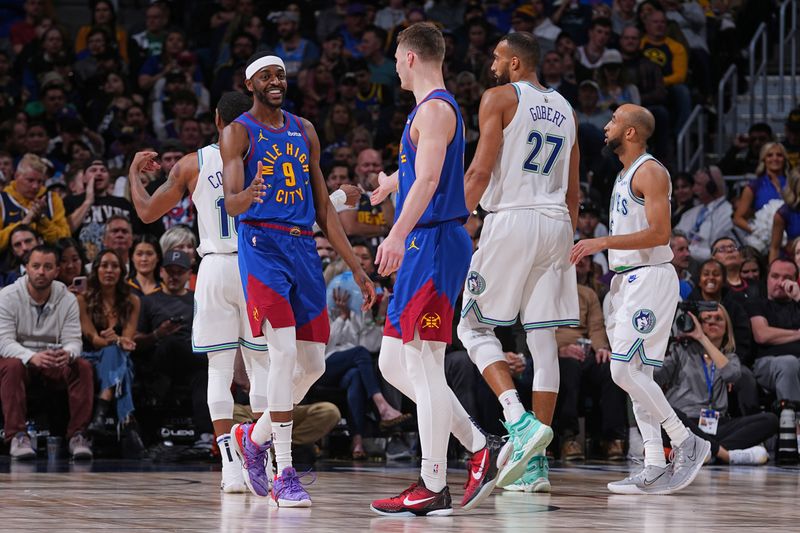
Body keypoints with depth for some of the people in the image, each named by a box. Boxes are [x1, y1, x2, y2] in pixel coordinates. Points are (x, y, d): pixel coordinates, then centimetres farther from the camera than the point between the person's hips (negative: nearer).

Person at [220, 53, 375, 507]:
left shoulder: (305, 131, 16)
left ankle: (256, 436, 29)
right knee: (284, 354, -17)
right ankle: (285, 474, -14)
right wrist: (248, 194, -37)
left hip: (304, 248, 6)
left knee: (313, 364, 6)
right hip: (262, 244, -6)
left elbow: (323, 206, 18)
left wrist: (357, 268, 14)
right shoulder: (238, 133, -1)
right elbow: (231, 204, -12)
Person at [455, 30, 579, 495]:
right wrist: (568, 243, 23)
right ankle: (536, 464, 3)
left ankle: (520, 421, -16)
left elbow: (481, 169, -10)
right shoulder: (566, 110, 18)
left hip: (511, 219, -6)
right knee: (543, 338, 4)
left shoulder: (500, 98, -2)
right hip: (556, 225, 6)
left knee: (475, 326, 5)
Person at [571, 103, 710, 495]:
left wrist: (603, 242, -23)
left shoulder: (650, 172, -12)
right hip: (627, 279, 10)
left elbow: (660, 233, -21)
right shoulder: (625, 174, 19)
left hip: (650, 277, -10)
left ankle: (686, 442, -8)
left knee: (624, 370, -16)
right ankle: (655, 468, 4)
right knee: (636, 374, 5)